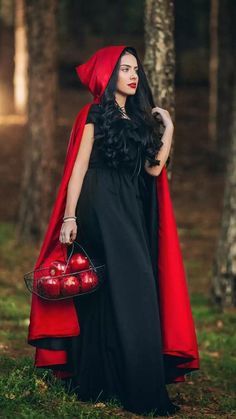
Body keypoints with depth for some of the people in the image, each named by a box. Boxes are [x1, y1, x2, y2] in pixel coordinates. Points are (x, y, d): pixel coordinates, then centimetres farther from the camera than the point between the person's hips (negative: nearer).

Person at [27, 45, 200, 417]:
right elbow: (79, 167, -7)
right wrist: (70, 217, -13)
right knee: (118, 293, -9)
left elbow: (154, 168, 7)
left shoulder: (139, 118, 17)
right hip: (101, 211, -7)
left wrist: (167, 130, 4)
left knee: (136, 294, 4)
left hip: (133, 214, 7)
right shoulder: (94, 115, -1)